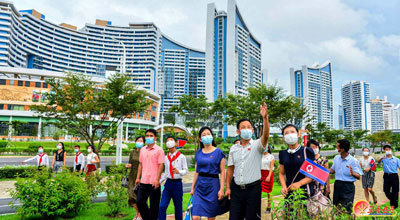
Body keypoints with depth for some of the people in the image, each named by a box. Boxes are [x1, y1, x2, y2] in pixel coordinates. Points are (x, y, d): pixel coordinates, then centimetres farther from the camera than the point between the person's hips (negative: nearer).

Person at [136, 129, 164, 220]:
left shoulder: (159, 150, -5)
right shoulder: (143, 149, 12)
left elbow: (161, 165, -10)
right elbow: (140, 164, 18)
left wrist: (157, 179, -16)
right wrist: (138, 177, 13)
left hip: (154, 182, -5)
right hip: (143, 181, 6)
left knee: (154, 205, 4)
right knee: (140, 201, 9)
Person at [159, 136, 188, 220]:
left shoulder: (181, 157, -4)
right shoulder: (166, 157, 9)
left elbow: (186, 170, -4)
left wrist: (178, 171, -23)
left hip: (177, 183, -3)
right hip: (168, 183, 3)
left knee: (178, 207, 8)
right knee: (162, 207, -6)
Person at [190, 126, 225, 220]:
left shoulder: (218, 152, -3)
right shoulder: (198, 153, 8)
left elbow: (222, 172, -4)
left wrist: (221, 189, -11)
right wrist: (192, 188, 12)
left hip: (213, 185, -3)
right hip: (200, 185, 3)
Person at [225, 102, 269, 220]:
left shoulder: (257, 145, -3)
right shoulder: (233, 148, 9)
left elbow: (266, 135, -24)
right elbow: (230, 169, 11)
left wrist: (265, 118, -38)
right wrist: (228, 187, 7)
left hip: (253, 188, -3)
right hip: (236, 188, 3)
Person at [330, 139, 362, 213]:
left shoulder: (353, 161, -13)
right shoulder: (336, 158, 5)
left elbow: (359, 177, -14)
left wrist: (352, 173, -34)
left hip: (348, 186, -5)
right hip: (337, 185, 5)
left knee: (347, 209, 0)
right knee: (335, 207, 14)